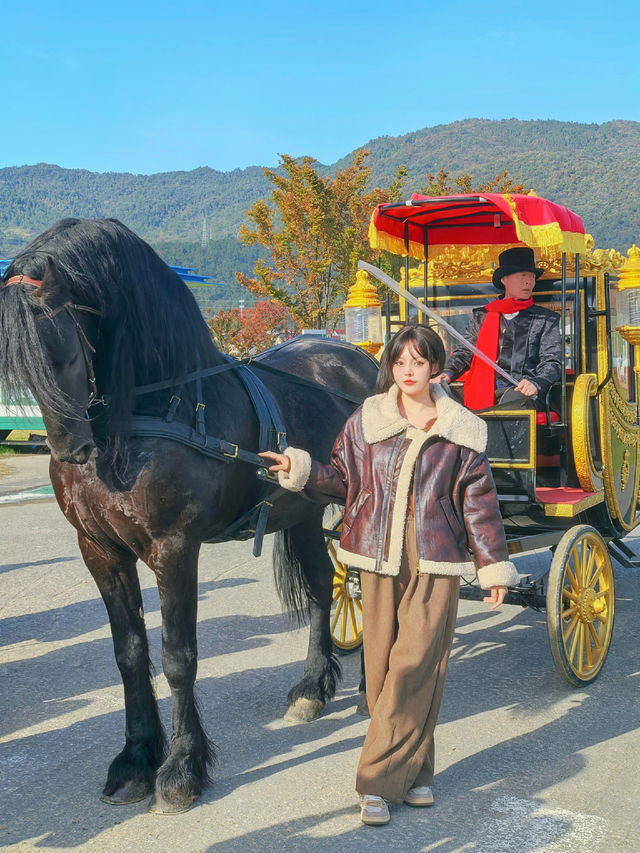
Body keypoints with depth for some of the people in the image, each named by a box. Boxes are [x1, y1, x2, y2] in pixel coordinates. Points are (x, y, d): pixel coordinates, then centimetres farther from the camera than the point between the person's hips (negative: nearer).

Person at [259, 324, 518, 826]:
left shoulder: (462, 431, 3)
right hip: (379, 561, 2)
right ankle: (413, 771, 22)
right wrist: (302, 471, -9)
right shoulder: (366, 420, 6)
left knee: (414, 668, -7)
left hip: (435, 565, -2)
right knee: (382, 668, 6)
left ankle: (377, 780, 3)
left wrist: (493, 566, 5)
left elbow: (479, 503, 5)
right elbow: (342, 479, 9)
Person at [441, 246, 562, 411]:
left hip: (521, 393, -3)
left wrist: (535, 383, -16)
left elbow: (552, 362, 7)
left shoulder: (546, 319, 16)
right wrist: (447, 373, -7)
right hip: (484, 395, 3)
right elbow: (464, 351, 16)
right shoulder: (481, 316, 23)